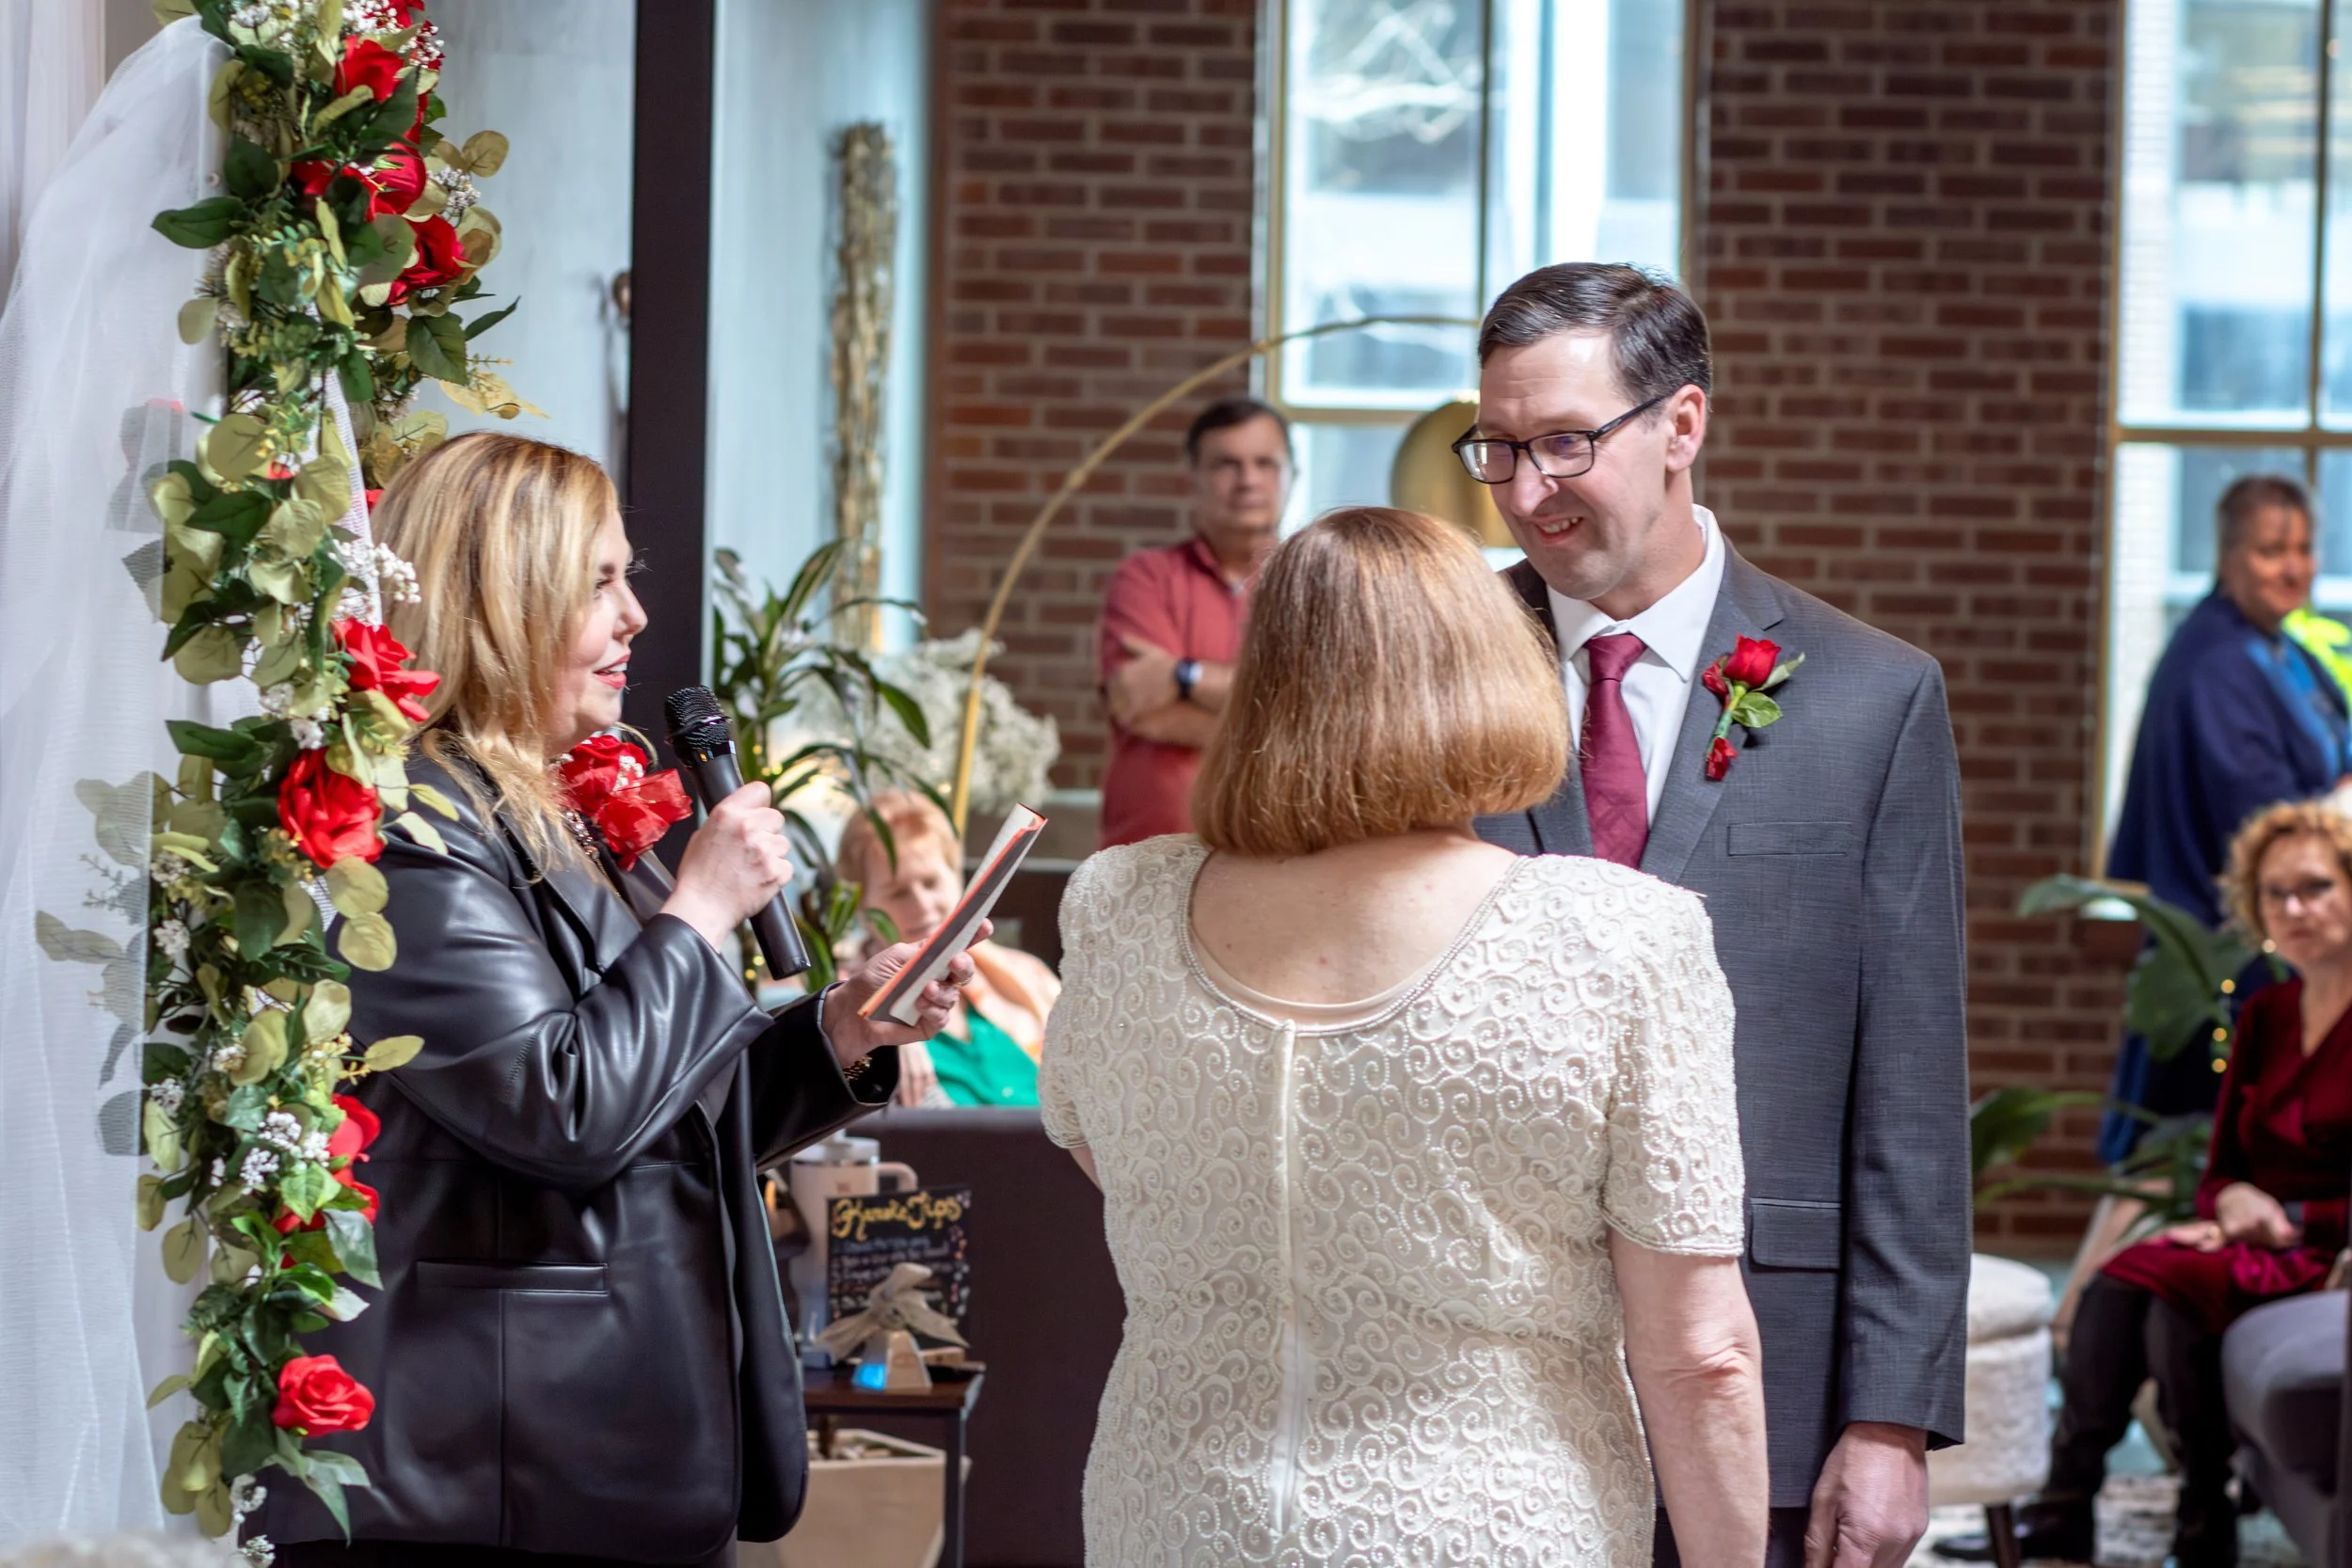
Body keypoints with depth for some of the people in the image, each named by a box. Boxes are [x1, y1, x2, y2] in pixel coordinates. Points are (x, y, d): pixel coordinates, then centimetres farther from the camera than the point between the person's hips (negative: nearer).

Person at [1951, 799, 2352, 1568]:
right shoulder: (2266, 1016, 15)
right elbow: (2220, 1172, 16)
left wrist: (2288, 1217, -15)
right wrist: (2235, 1203, -6)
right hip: (2258, 1240, 6)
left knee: (2174, 1283, -32)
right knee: (2119, 1282, -24)